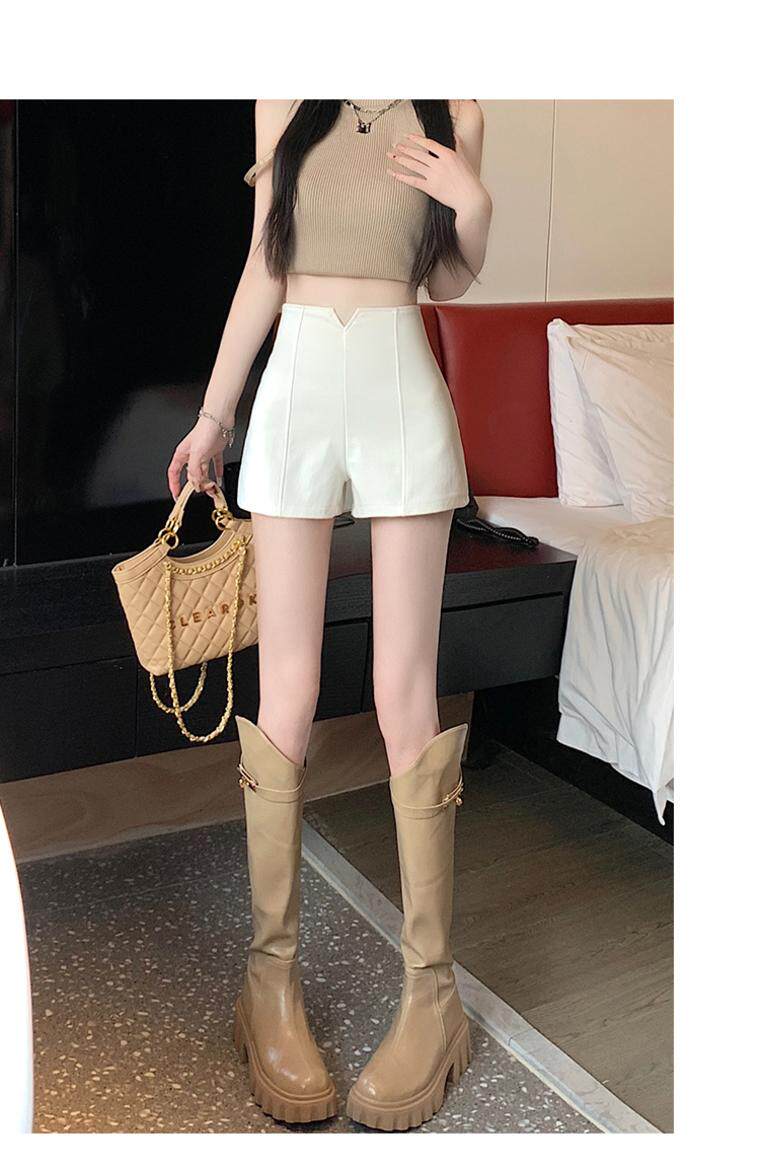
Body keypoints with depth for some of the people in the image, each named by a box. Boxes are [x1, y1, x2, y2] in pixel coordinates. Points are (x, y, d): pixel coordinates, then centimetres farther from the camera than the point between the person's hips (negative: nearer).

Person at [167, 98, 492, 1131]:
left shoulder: (451, 112, 10)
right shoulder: (286, 102, 12)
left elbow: (449, 283, 14)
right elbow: (264, 270, 12)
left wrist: (473, 206, -5)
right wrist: (214, 412, 12)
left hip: (406, 396, 0)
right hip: (295, 393, 1)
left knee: (406, 698, -3)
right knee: (285, 697, -2)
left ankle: (431, 988, 6)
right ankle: (272, 973, 10)